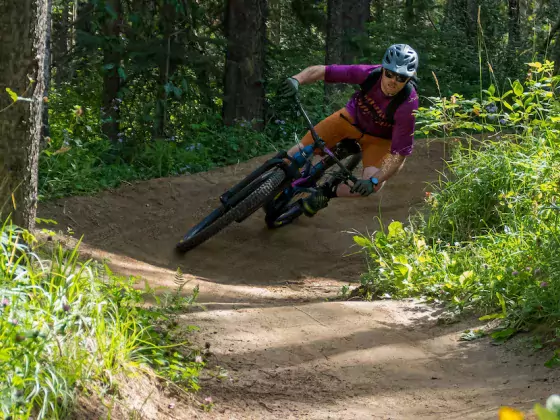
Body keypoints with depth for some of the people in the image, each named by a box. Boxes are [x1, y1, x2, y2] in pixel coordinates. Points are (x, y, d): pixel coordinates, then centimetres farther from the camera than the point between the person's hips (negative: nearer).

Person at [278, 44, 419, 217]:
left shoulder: (407, 106, -35)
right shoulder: (369, 74, -31)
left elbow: (399, 153, -32)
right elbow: (321, 71, -26)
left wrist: (374, 181, -43)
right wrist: (296, 80, -44)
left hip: (379, 138, -2)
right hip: (353, 118, 2)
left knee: (372, 187, -23)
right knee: (304, 148, -12)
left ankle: (327, 193, 2)